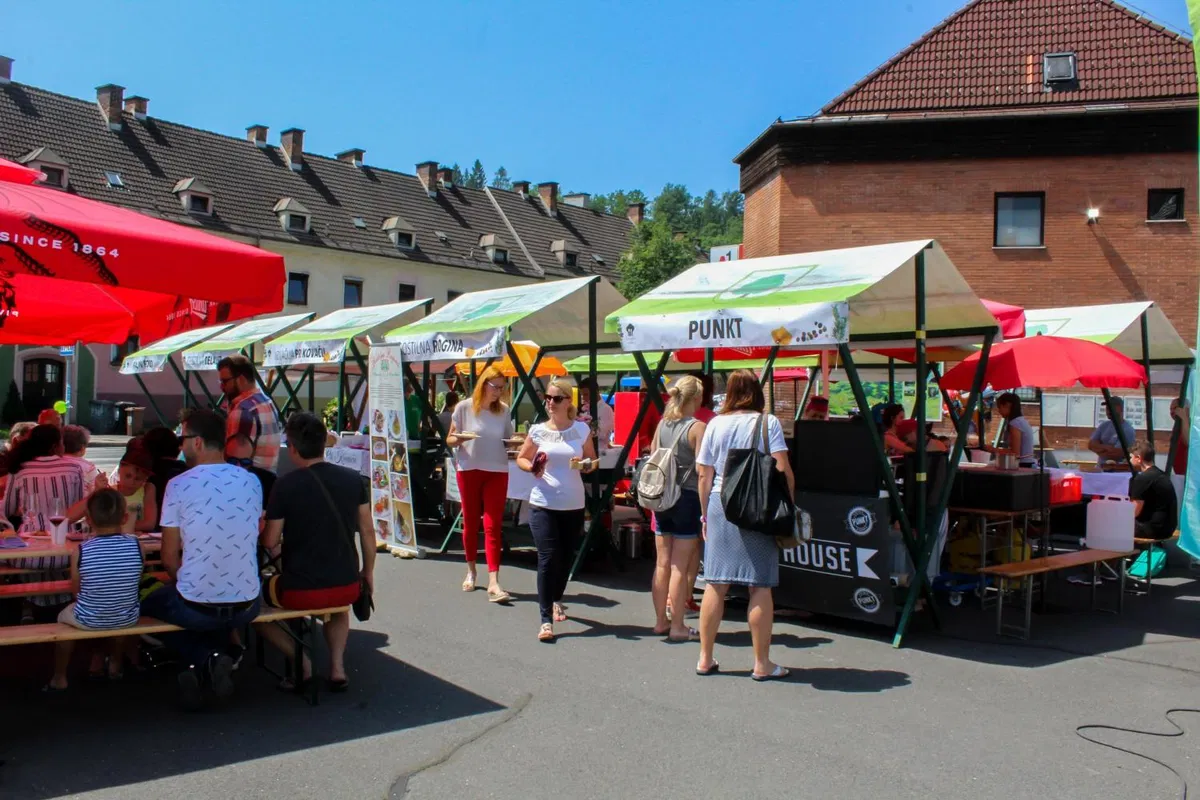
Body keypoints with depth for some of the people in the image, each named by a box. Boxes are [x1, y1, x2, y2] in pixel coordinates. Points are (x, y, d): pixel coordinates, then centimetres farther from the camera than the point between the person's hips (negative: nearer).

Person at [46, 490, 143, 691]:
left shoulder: (81, 551, -18)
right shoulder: (136, 545, -15)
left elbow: (76, 591, -3)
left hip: (88, 620, -1)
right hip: (127, 620, 2)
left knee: (64, 616, 31)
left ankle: (60, 678, 39)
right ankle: (115, 664, 49)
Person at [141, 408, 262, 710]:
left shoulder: (179, 485, -11)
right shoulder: (252, 482, 0)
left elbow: (169, 558, -6)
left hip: (196, 607, -4)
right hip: (246, 606, 4)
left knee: (150, 604, 30)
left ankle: (204, 659, 7)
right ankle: (211, 659, 12)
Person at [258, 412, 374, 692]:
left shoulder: (286, 485, -13)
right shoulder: (354, 479, -2)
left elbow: (270, 542, -6)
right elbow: (367, 530, 5)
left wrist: (267, 526, 16)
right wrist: (368, 572, 18)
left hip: (301, 590, -4)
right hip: (348, 586, 4)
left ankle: (300, 661, 9)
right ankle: (337, 666, 19)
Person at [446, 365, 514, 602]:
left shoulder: (503, 410, 3)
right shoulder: (464, 408, -3)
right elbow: (450, 440, 2)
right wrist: (459, 438, -20)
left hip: (497, 471, 1)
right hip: (469, 470, -1)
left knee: (493, 526, -6)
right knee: (470, 522, 9)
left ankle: (493, 582, -11)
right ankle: (471, 572, 29)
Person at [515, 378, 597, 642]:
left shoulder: (582, 430, 0)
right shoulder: (538, 431, -1)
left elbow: (593, 461, 10)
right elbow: (521, 458, 10)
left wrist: (586, 465, -13)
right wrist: (532, 468, -11)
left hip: (573, 505, 2)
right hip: (542, 504, -2)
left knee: (565, 558, 14)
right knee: (548, 558, -10)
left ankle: (556, 600, 42)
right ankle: (546, 620, -7)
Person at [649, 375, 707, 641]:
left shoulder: (662, 425, 6)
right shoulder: (697, 427, -12)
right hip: (687, 499, -6)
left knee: (662, 564, 12)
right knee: (680, 567, -1)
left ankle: (660, 622, 21)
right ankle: (677, 627, 4)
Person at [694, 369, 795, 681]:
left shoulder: (715, 425, 6)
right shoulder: (768, 423, -2)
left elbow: (704, 475, 7)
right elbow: (783, 470, -9)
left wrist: (706, 514, 16)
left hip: (719, 505, 3)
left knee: (715, 584, 8)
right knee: (760, 586, 3)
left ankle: (705, 659, 16)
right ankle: (762, 664, 9)